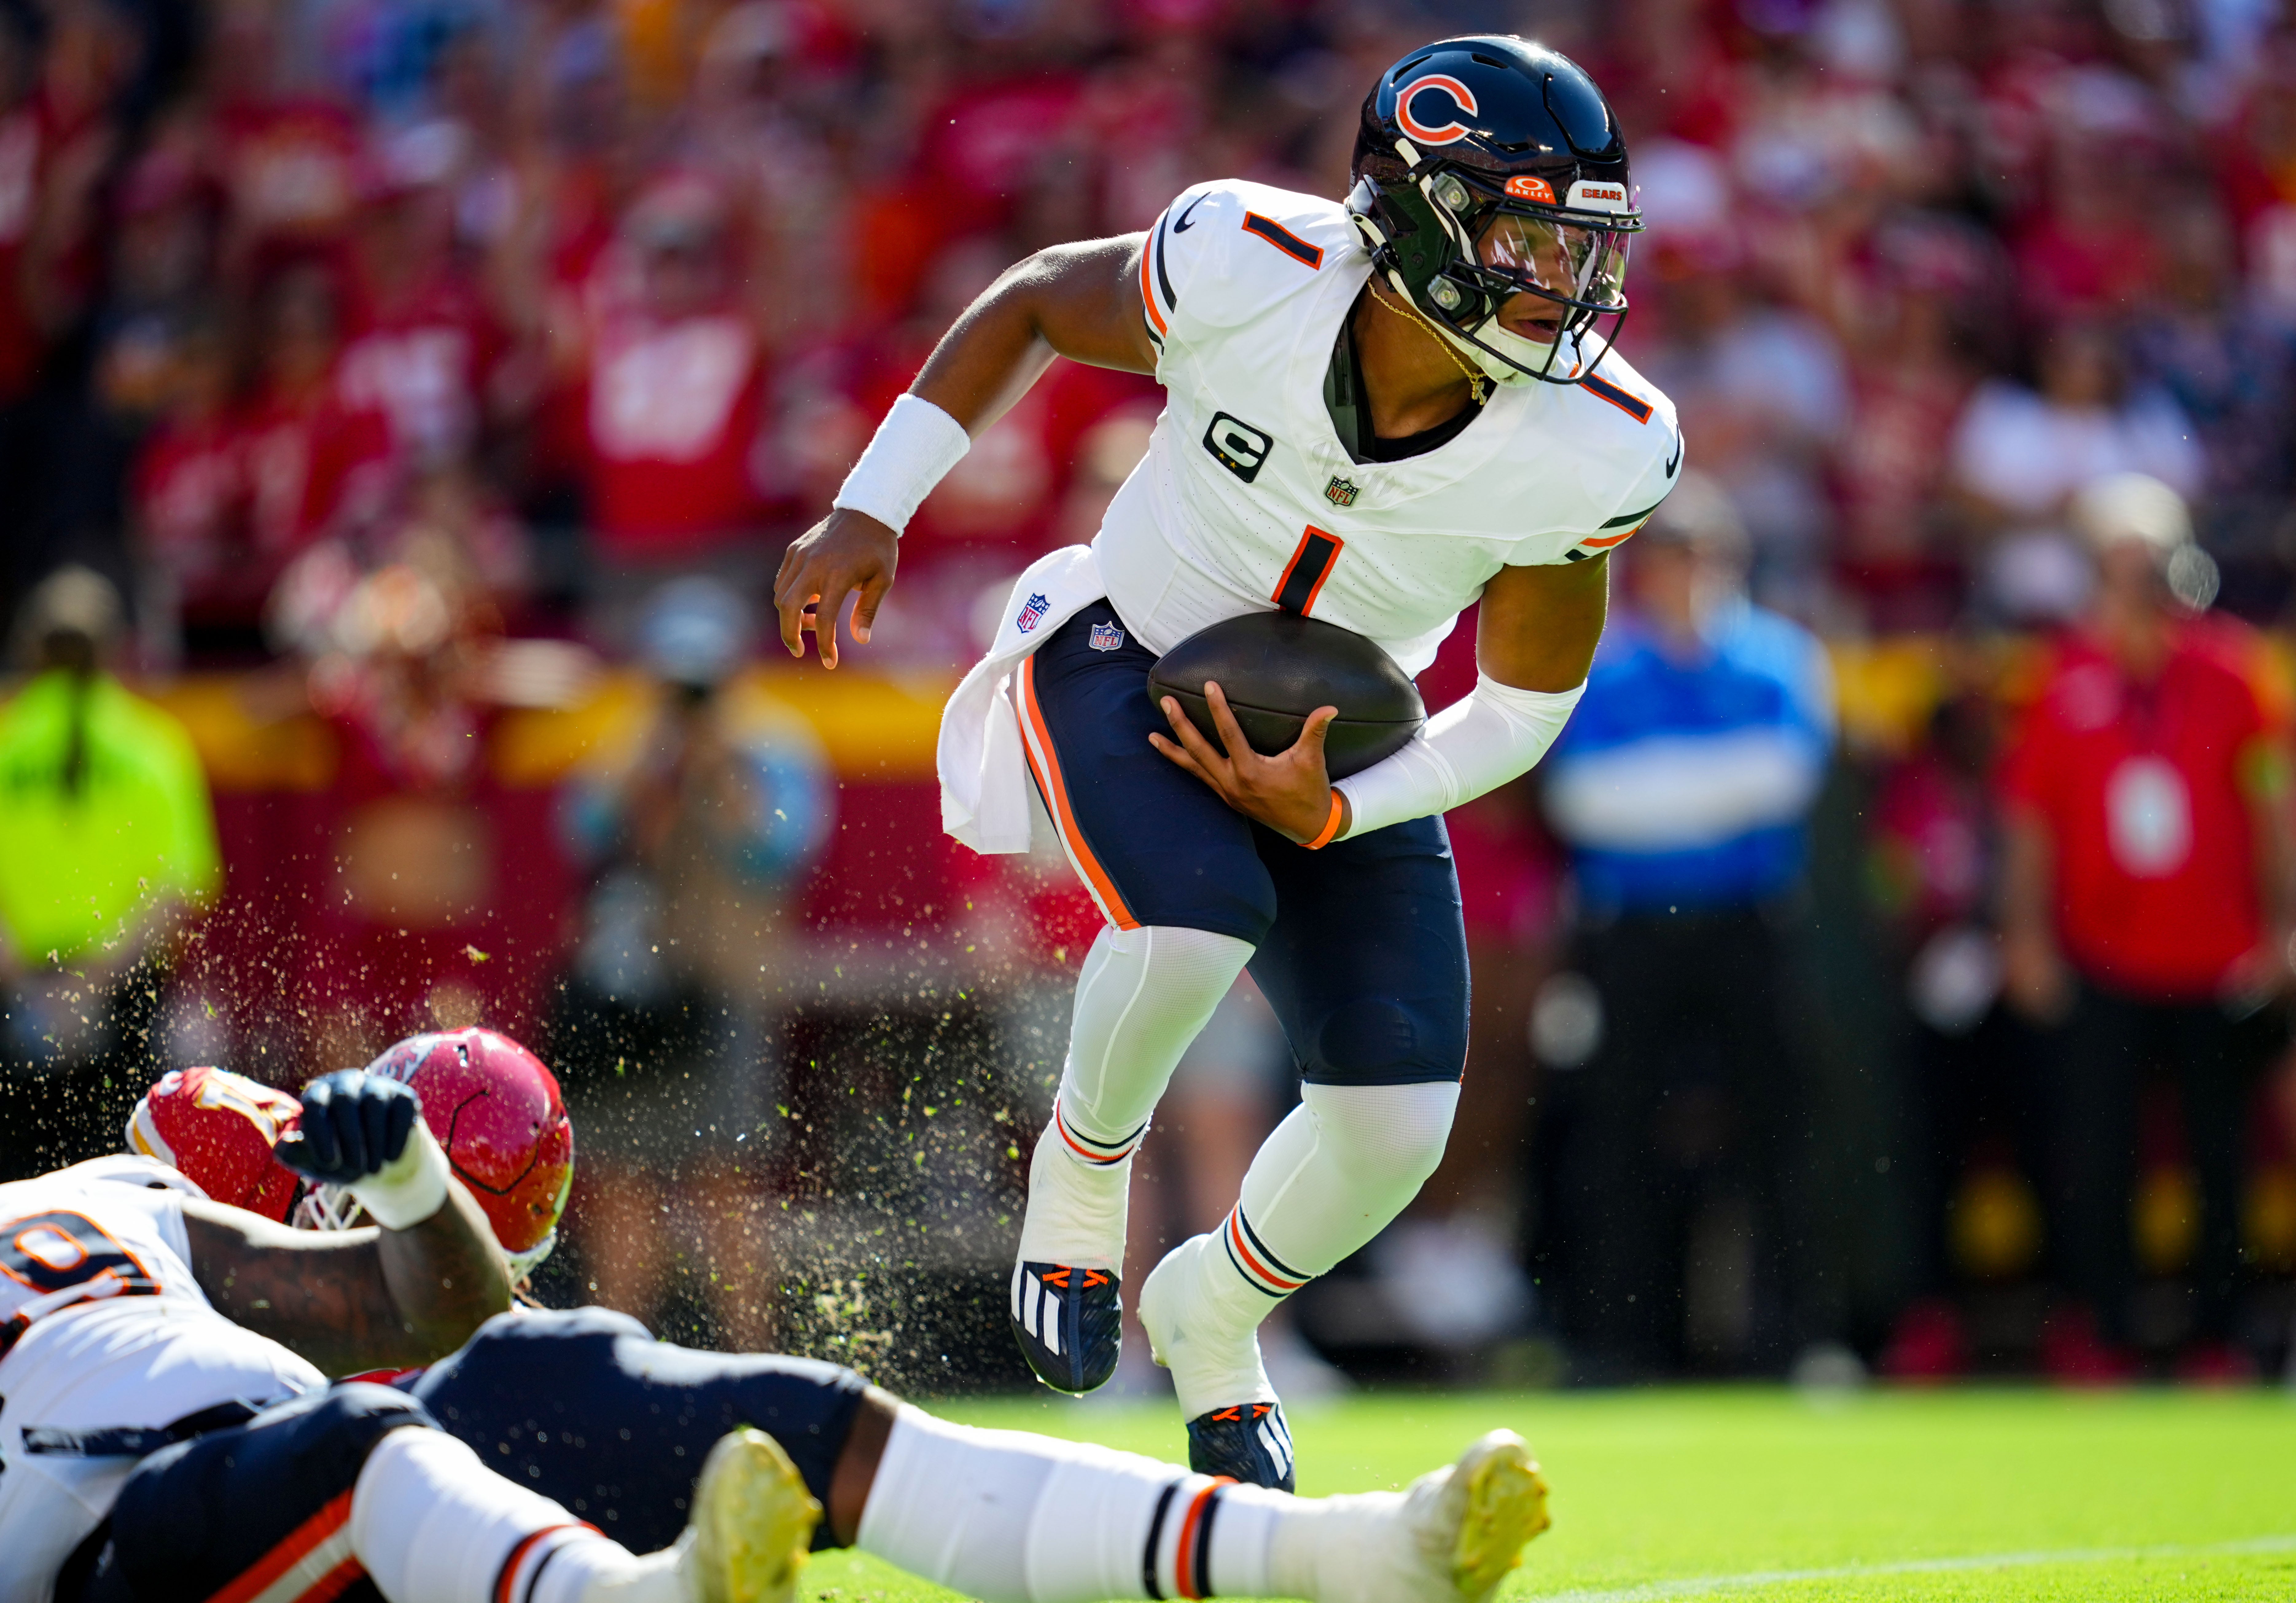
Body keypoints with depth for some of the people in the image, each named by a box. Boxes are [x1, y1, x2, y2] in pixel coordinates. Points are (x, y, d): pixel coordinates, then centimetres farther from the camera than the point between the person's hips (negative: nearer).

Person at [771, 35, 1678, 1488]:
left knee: (1396, 1127, -8)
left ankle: (1213, 1315, 26)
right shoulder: (1246, 273, -28)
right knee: (1196, 923, -34)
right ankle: (1083, 1165, 0)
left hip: (1335, 745, 3)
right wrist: (868, 516, -9)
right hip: (1125, 658, -3)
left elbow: (1529, 701, -9)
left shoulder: (1588, 452, -24)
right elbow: (1033, 306, -6)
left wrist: (1336, 813, -22)